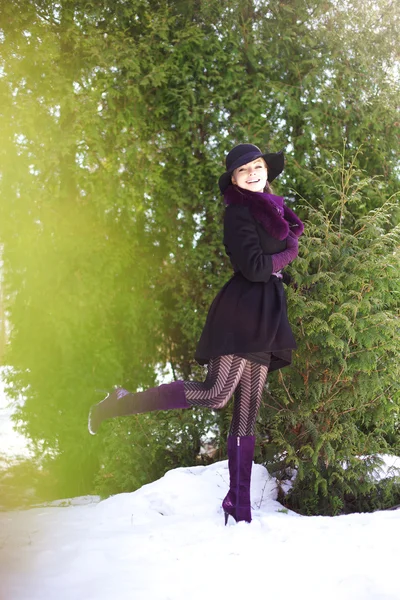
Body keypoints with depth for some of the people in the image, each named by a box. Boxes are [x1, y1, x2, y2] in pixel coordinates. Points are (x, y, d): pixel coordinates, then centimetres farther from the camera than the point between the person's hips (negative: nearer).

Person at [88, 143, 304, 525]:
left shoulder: (269, 211, 20)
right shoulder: (239, 212, -6)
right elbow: (254, 268, -16)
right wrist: (289, 253, -1)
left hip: (262, 320, 9)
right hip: (240, 314, -9)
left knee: (248, 412, 5)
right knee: (216, 394, -21)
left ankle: (239, 506, 6)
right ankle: (120, 404, -9)